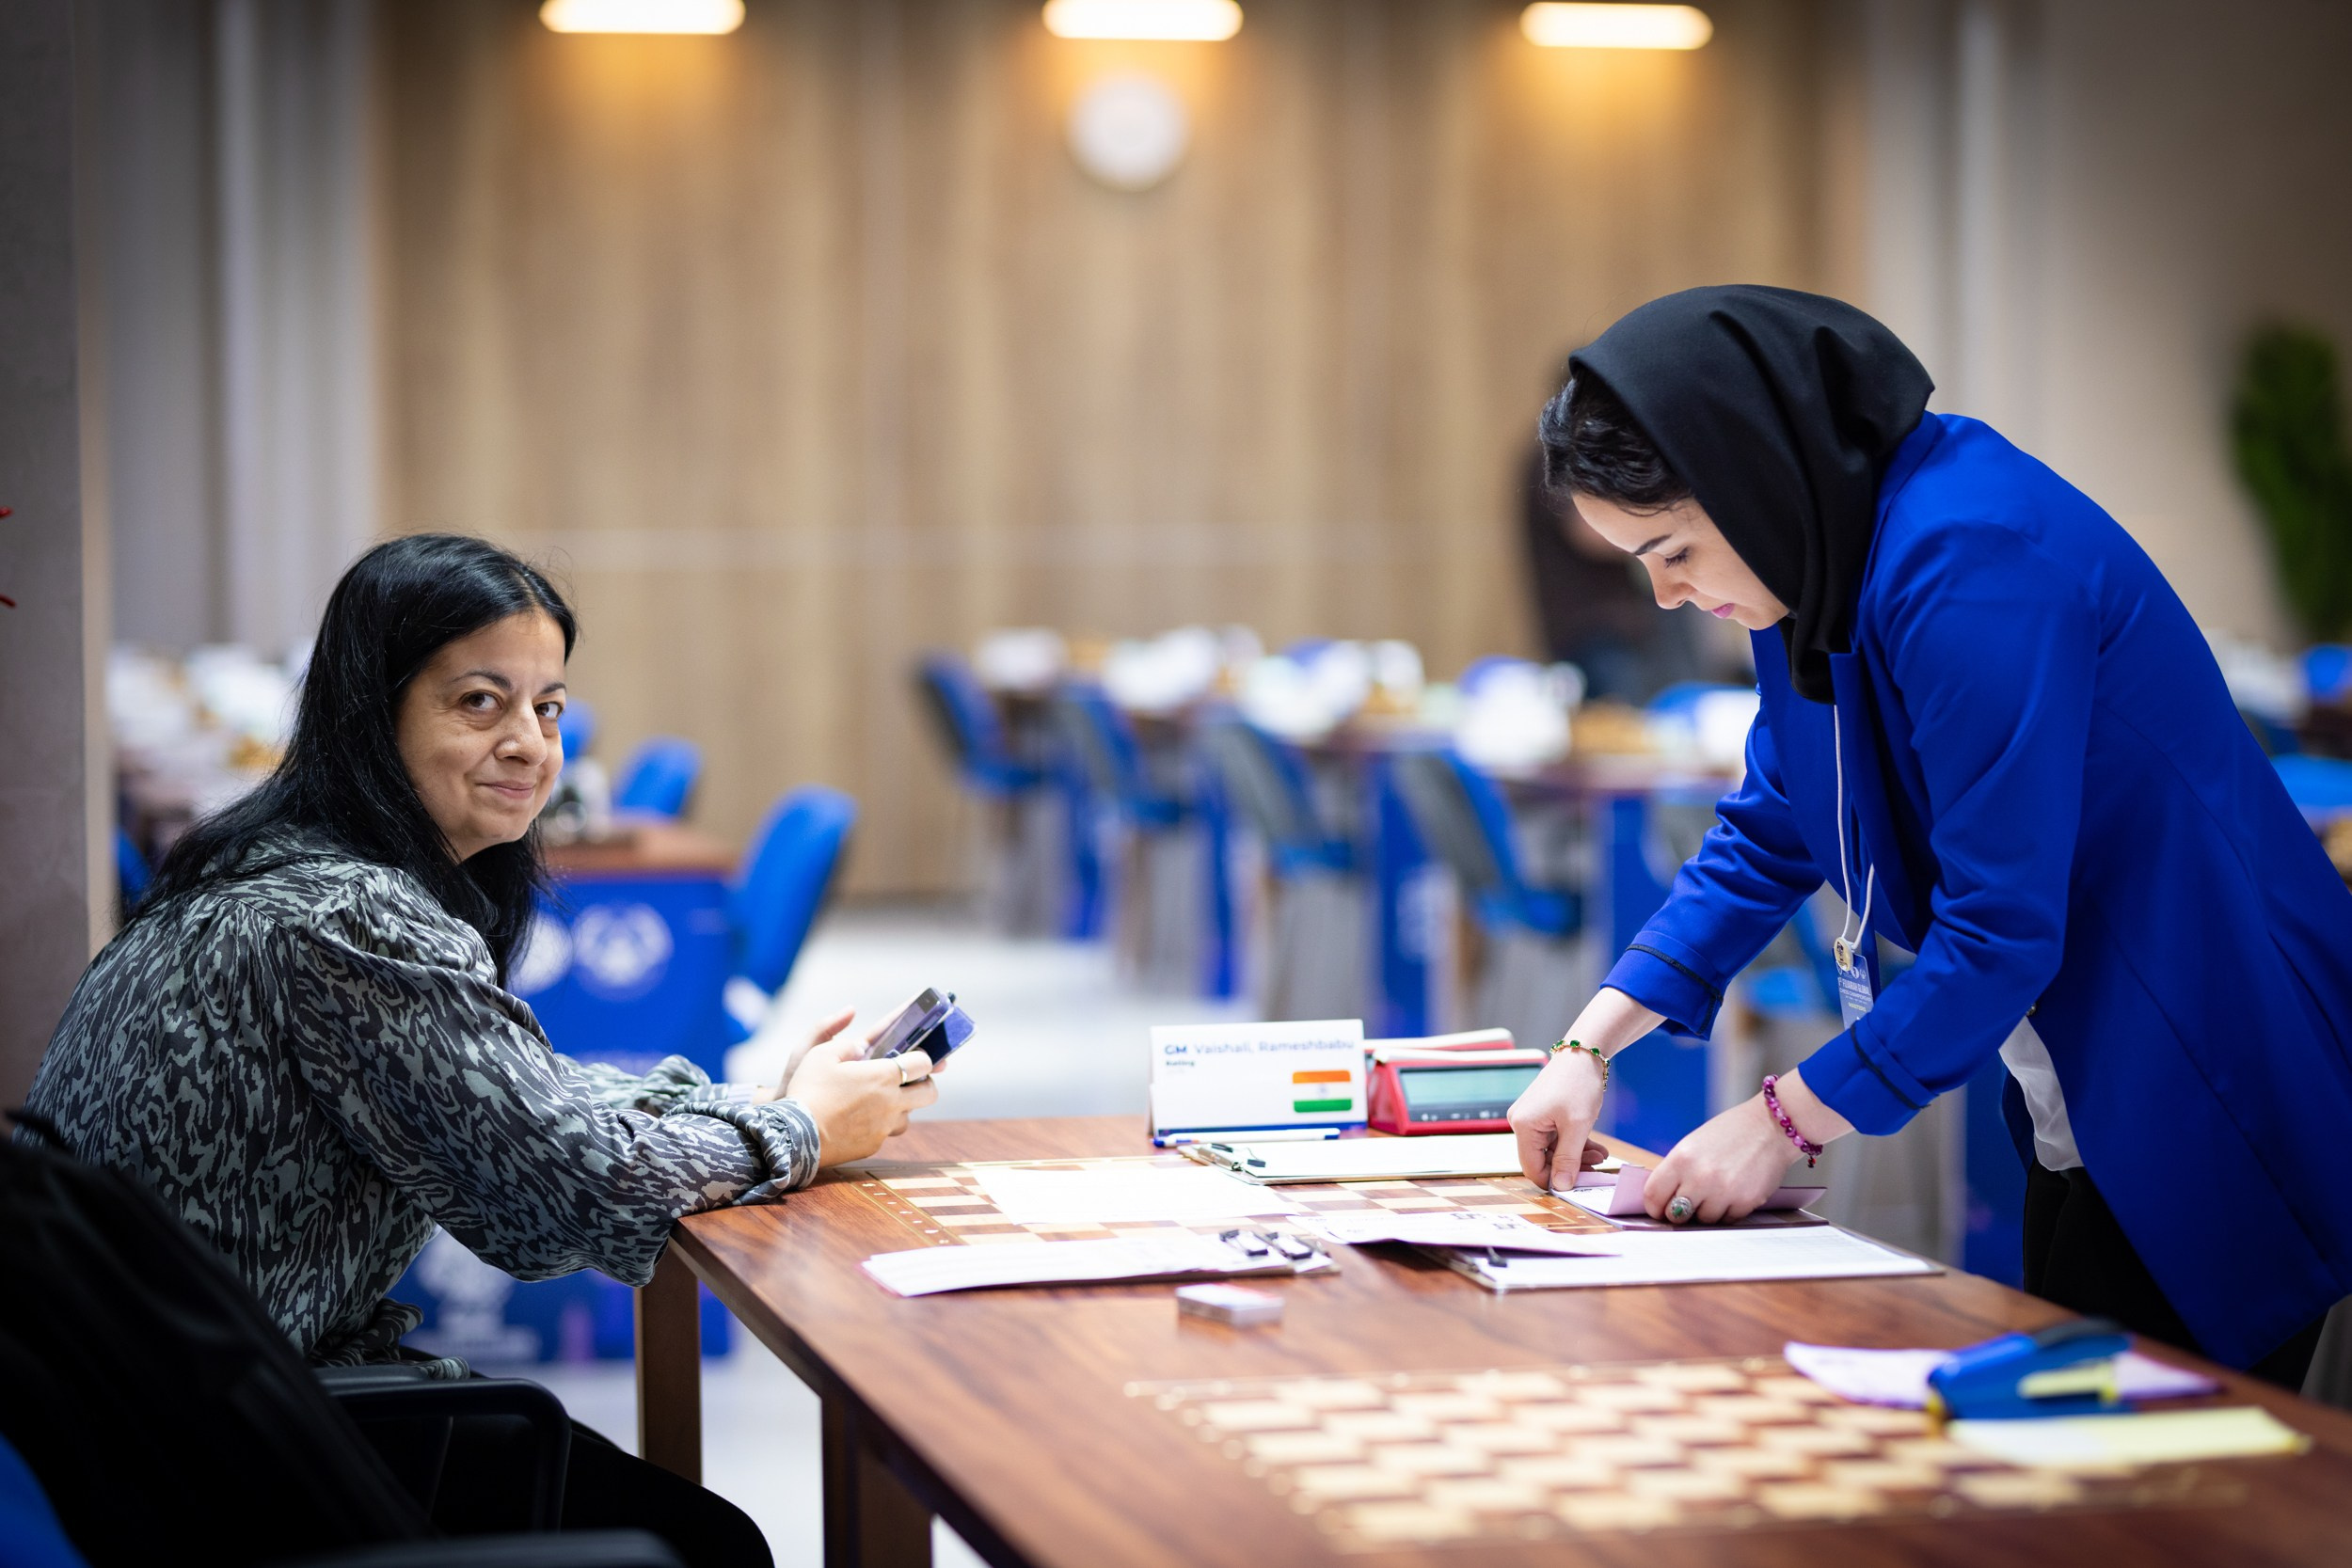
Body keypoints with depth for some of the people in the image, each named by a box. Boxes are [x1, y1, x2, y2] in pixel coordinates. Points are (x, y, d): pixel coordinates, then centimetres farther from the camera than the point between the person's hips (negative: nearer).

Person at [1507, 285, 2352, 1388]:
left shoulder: (1971, 564, -26)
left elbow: (2001, 928, -27)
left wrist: (1783, 1119, -19)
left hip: (2213, 1117, -9)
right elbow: (1770, 832, 14)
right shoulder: (1819, 560, 3)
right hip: (2087, 1110, 10)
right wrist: (1589, 1045, 6)